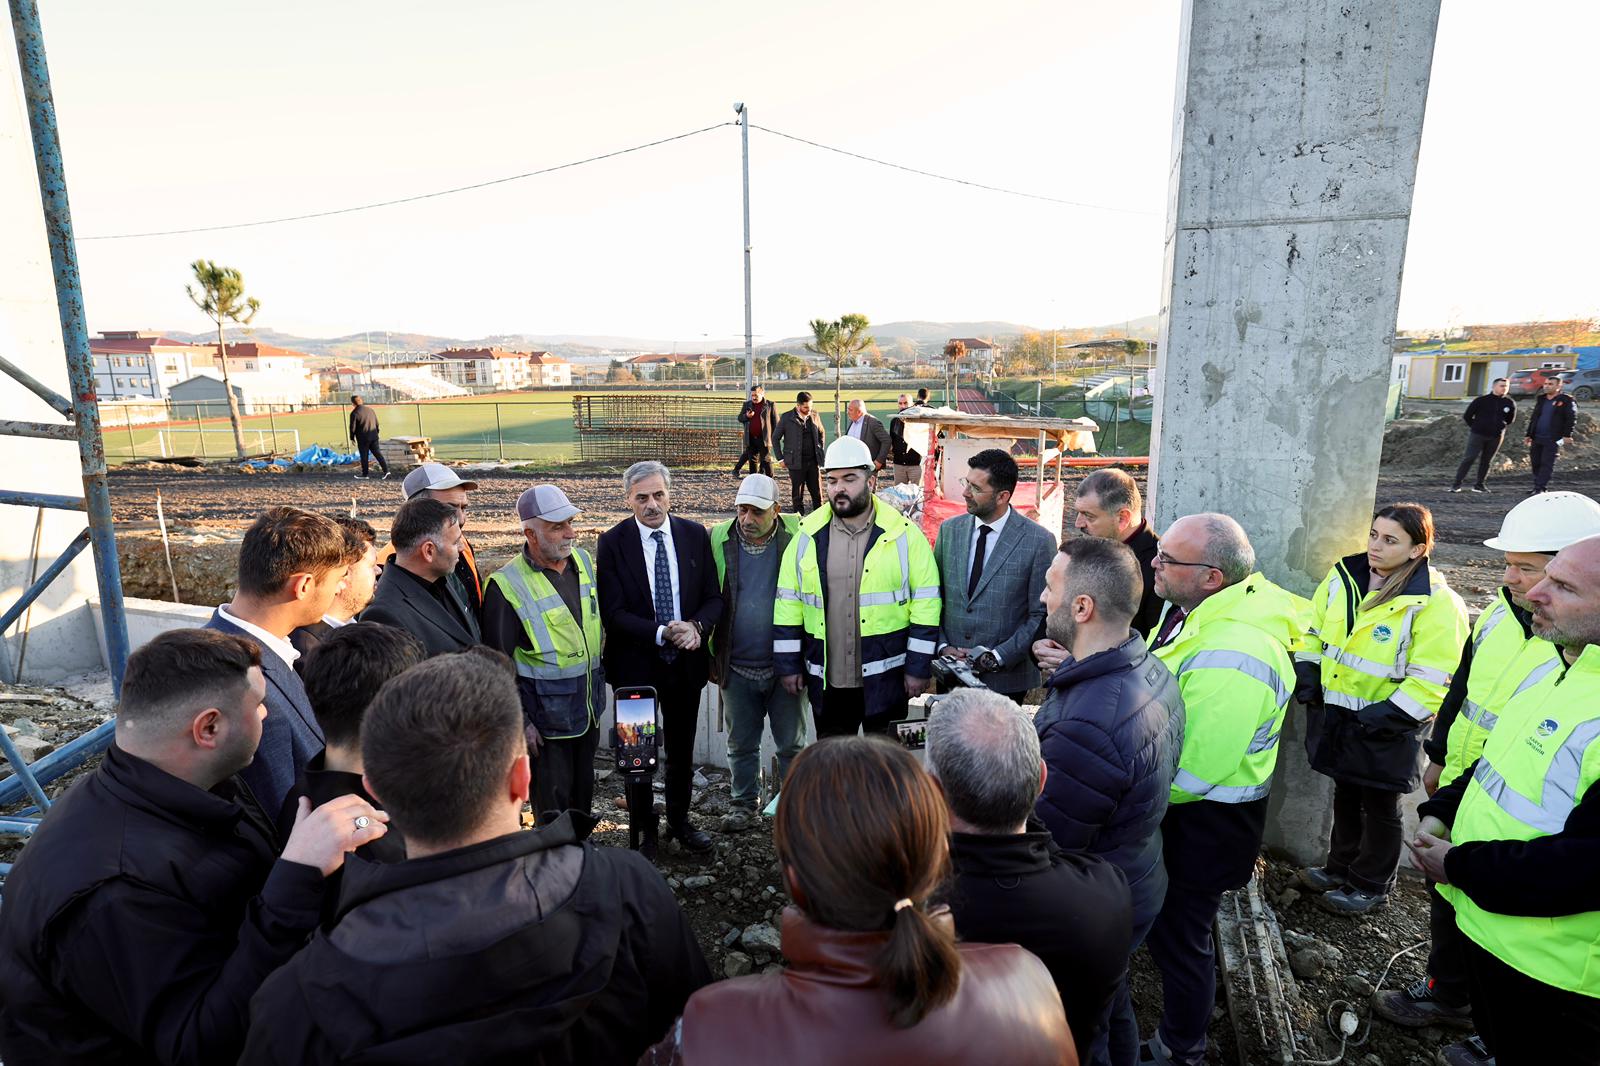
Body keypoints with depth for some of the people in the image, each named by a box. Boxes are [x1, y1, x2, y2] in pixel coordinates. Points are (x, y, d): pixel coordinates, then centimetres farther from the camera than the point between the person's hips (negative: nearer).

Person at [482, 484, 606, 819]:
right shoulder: (507, 585, -18)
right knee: (553, 806, 8)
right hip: (546, 716, -6)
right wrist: (520, 722, -13)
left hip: (589, 708, 6)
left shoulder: (584, 560, 1)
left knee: (583, 792, 22)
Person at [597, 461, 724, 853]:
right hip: (636, 663, -2)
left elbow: (714, 596, -1)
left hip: (686, 661, 3)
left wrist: (696, 626, -21)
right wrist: (662, 633, -27)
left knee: (682, 750, 19)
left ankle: (679, 820, 40)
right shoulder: (613, 542, -12)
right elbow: (613, 613, -15)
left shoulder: (695, 535, -4)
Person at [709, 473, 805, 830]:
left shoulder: (797, 538, -8)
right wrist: (709, 656, 2)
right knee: (741, 743, 17)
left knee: (792, 742, 12)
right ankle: (744, 803, 34)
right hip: (737, 667, 2)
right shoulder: (718, 540, -2)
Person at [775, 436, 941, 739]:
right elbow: (788, 601, 5)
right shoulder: (808, 535, 3)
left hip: (885, 677, -2)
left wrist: (919, 667, -6)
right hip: (826, 678, 2)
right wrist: (788, 664, 3)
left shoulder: (903, 534, -4)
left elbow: (926, 603, -4)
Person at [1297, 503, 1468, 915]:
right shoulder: (1343, 576, -2)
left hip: (1385, 726, -5)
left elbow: (1431, 679, -19)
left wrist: (1386, 715, -22)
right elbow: (1314, 630, 10)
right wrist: (1307, 675, 0)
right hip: (1335, 714, 6)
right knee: (1345, 794, 22)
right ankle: (1341, 867, 41)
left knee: (1379, 805, 13)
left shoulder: (1435, 602, -19)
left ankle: (1371, 885, 32)